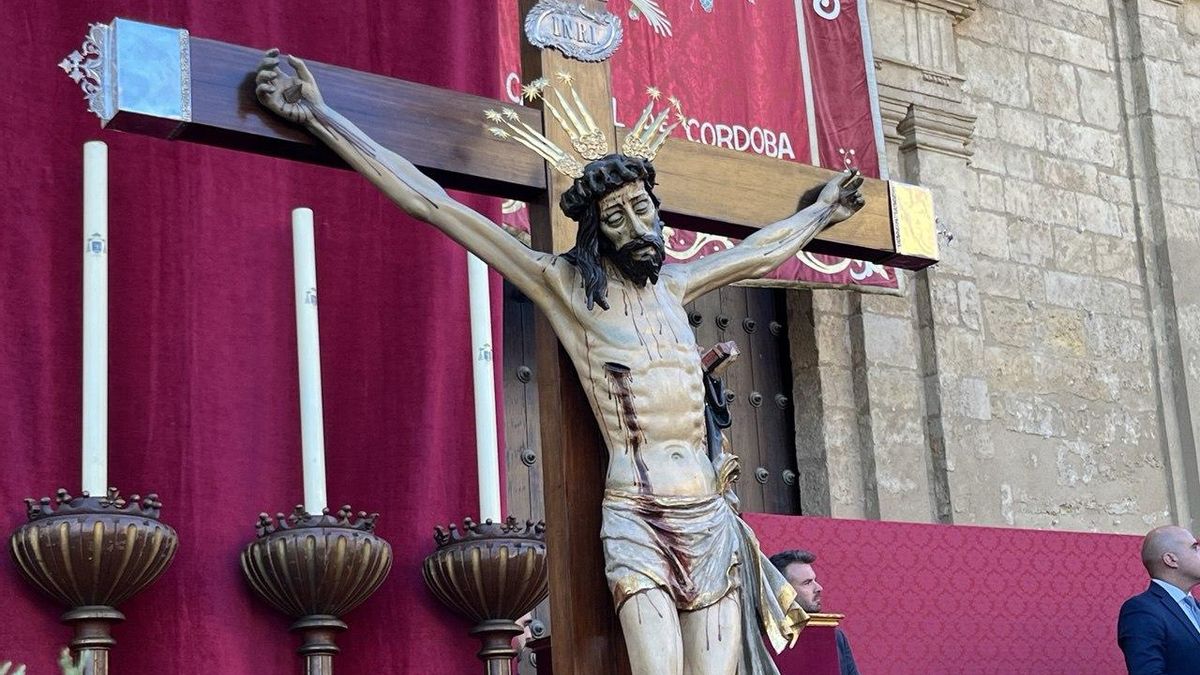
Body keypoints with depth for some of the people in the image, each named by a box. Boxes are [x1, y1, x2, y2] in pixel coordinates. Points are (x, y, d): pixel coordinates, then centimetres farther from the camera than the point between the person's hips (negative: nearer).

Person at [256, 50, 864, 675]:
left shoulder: (671, 285, 17)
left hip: (711, 522, 5)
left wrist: (820, 213, 52)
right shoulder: (565, 285, 2)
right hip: (635, 524, -5)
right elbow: (433, 205, -2)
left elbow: (760, 251, 37)